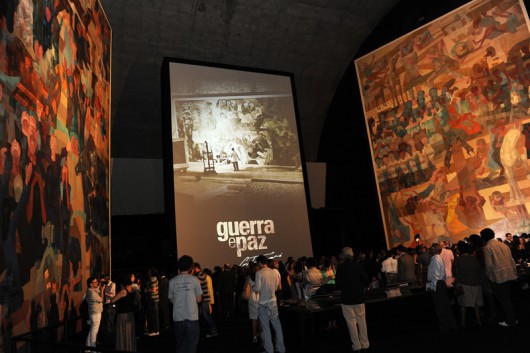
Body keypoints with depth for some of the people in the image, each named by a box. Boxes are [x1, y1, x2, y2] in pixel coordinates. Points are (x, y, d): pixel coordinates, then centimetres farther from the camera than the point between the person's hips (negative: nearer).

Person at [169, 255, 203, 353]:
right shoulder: (194, 279, -7)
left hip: (178, 318, 3)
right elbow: (199, 299, -2)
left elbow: (171, 299, 10)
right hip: (192, 318, -2)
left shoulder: (172, 281, -1)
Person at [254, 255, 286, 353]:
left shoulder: (259, 273, -12)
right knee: (277, 325, 12)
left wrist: (254, 288, 6)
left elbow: (258, 289, -15)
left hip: (263, 303, -4)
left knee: (265, 327, 5)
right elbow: (276, 286, 10)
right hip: (273, 301, 4)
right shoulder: (274, 272, 2)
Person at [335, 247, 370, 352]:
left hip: (347, 298, -3)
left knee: (351, 322, 5)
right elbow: (366, 280, -3)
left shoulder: (341, 267, -10)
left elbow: (338, 284, -10)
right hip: (359, 297, 3)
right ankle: (365, 344, 19)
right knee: (362, 321, 12)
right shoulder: (358, 265, -2)